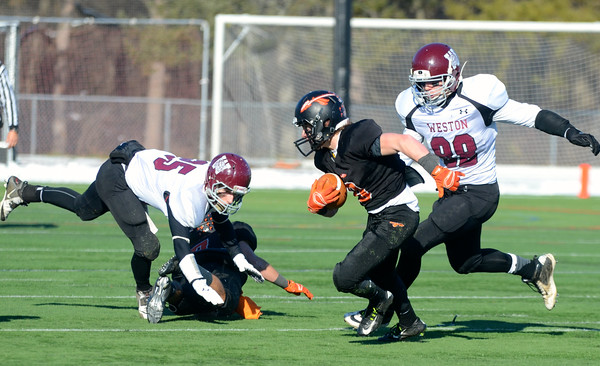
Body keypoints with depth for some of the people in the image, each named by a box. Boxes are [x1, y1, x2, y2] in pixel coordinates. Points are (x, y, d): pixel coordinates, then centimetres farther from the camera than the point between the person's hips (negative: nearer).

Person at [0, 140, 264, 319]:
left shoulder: (218, 183, -15)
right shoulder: (187, 192, -41)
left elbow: (222, 222, 5)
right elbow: (181, 242, -45)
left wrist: (240, 259, 1)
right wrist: (198, 283, -55)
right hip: (116, 178, -9)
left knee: (84, 209, 31)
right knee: (147, 245, -20)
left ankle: (23, 192, 49)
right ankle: (144, 295, 11)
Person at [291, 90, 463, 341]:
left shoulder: (355, 139, -26)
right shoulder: (325, 158, 2)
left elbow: (402, 142, -35)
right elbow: (330, 211, 11)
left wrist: (437, 172, -42)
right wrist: (317, 204, -12)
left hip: (398, 216, -11)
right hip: (377, 217, 11)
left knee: (345, 278, -15)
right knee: (380, 272, 32)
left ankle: (379, 300, 17)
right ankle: (410, 324, 55)